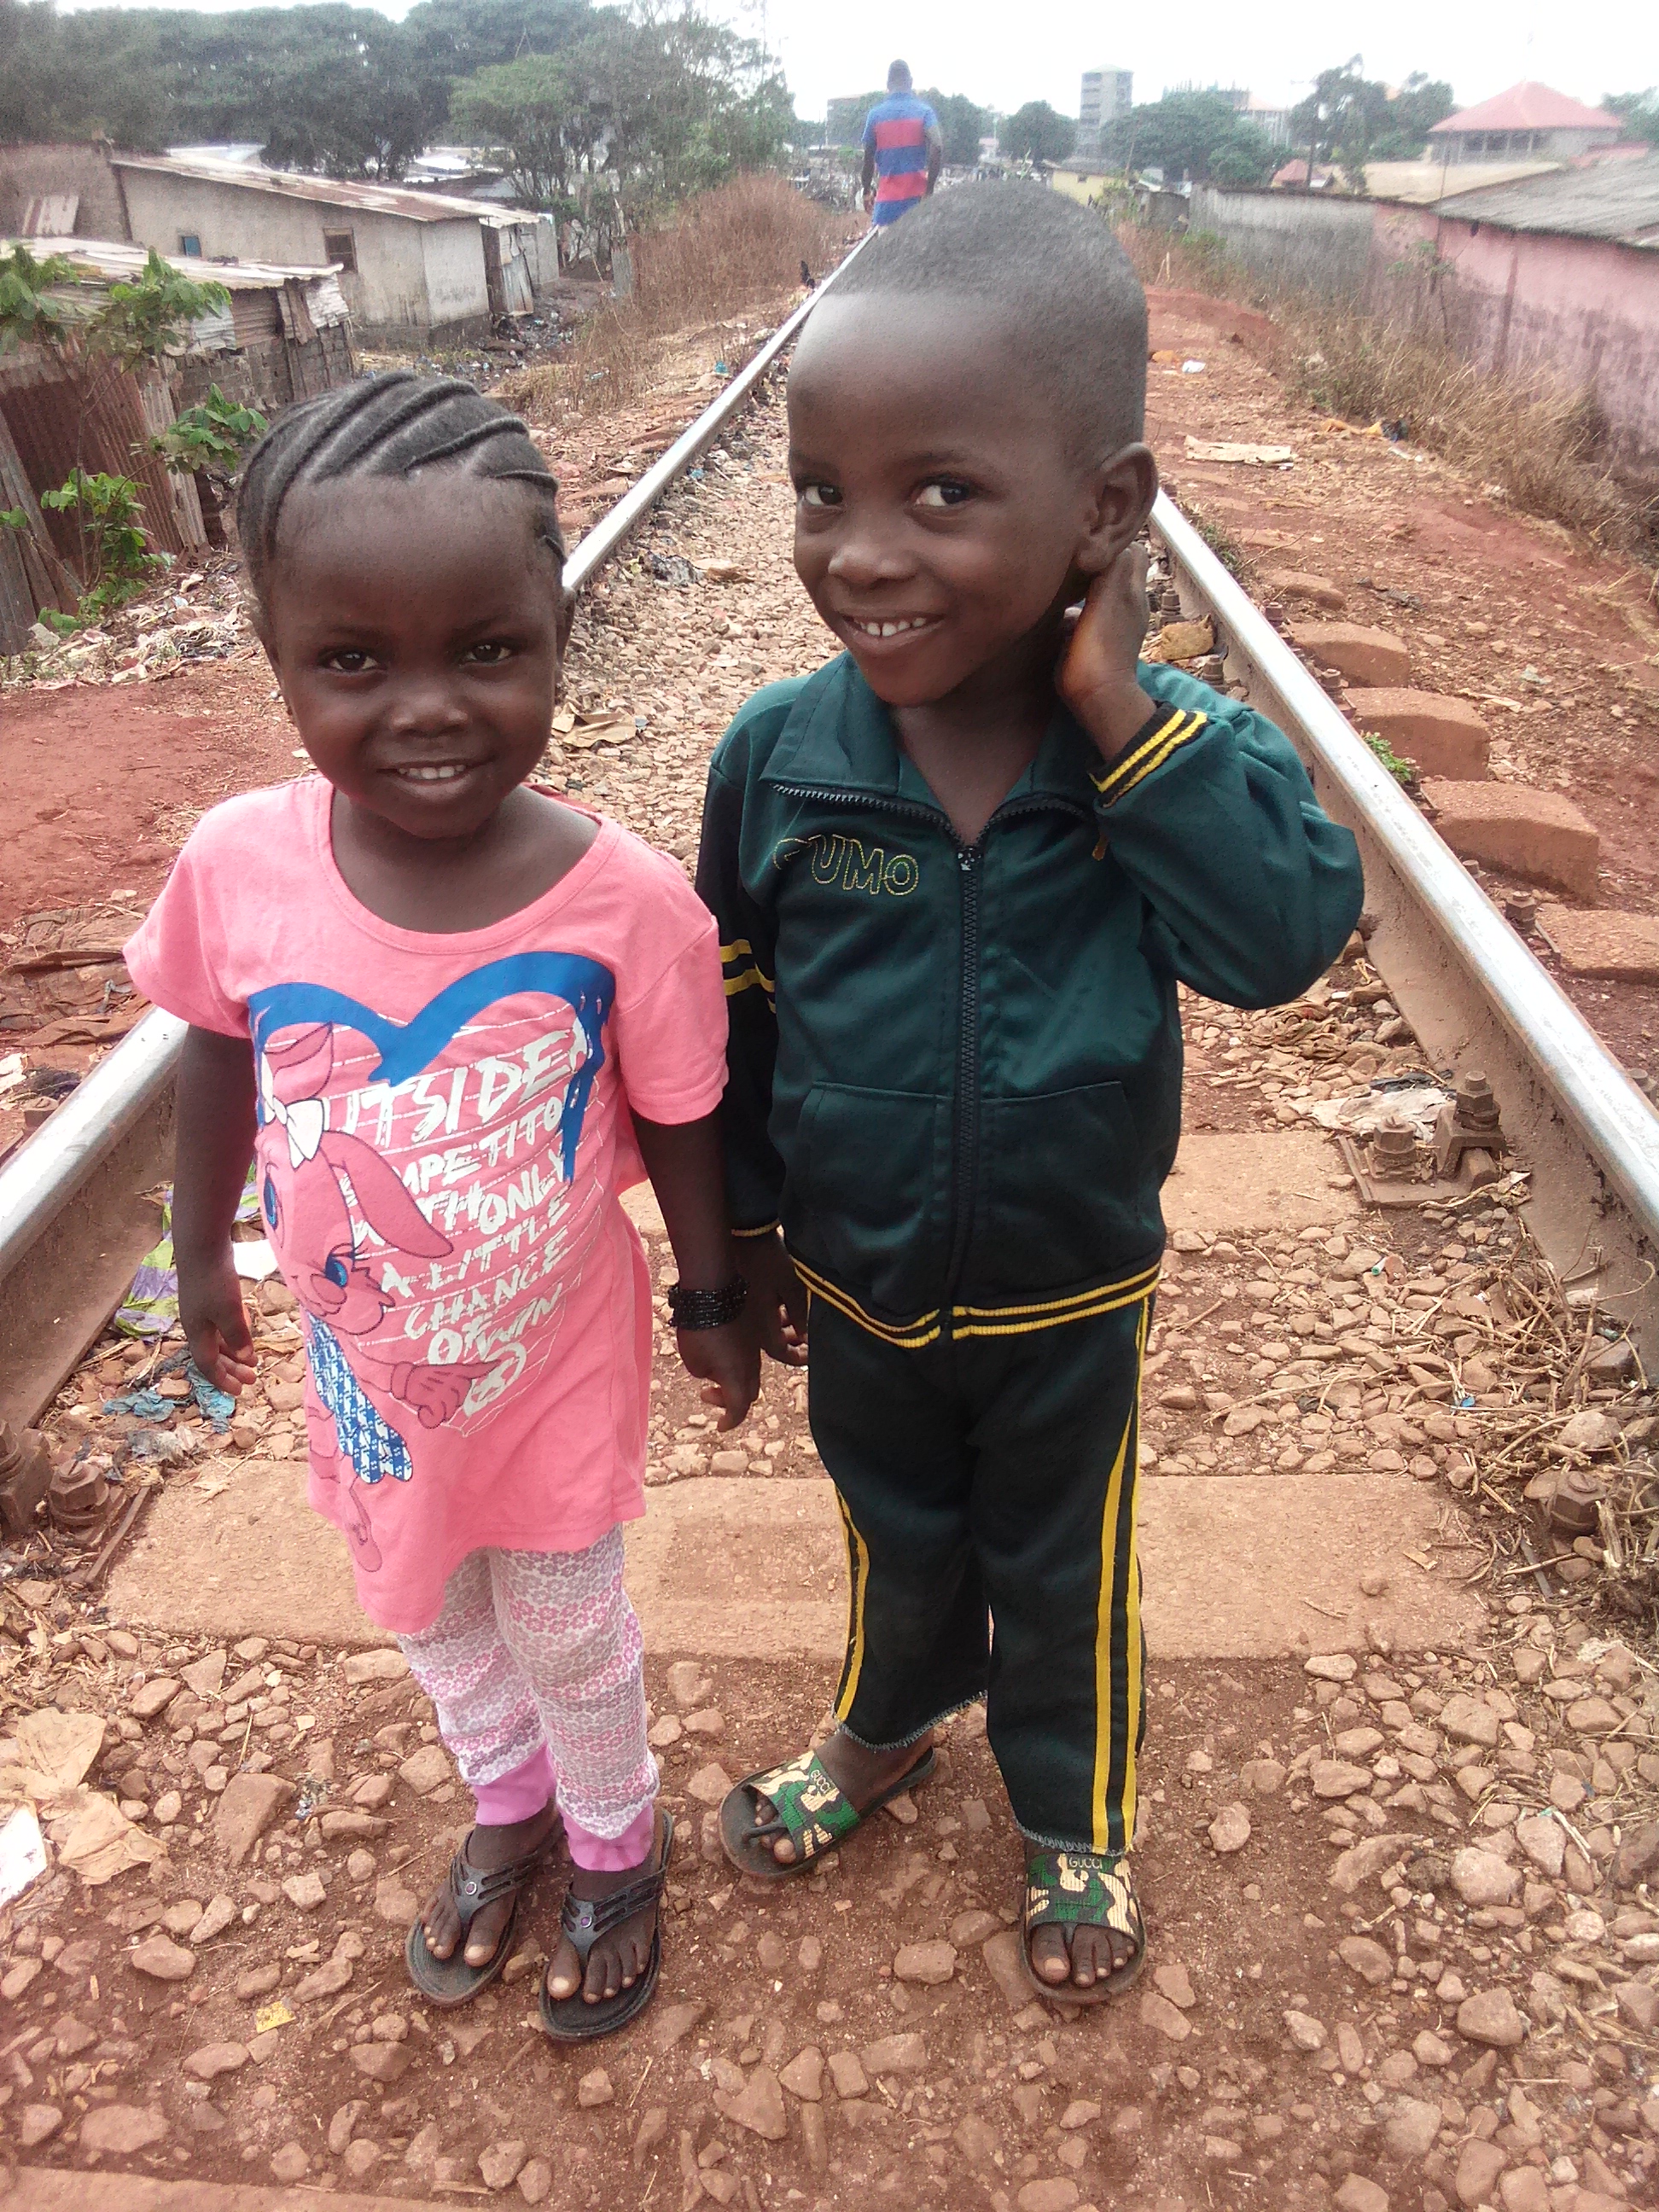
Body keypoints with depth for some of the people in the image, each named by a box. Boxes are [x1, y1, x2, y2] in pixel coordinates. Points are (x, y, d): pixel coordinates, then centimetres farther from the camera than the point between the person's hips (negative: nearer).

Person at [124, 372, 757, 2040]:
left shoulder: (626, 901, -29)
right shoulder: (236, 865, -23)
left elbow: (679, 1125, -14)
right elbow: (220, 1065, -4)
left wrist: (714, 1304, -1)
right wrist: (200, 1262, 9)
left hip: (554, 1350, -3)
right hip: (365, 1358, 3)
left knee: (564, 1623, 20)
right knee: (427, 1611, 26)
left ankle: (614, 1842, 53)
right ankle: (507, 1802, 58)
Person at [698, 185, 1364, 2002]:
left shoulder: (1169, 746, -20)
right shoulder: (781, 753, -17)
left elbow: (1285, 934, -34)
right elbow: (734, 1015, -5)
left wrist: (1123, 711, -36)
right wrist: (750, 1228, 3)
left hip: (1070, 1305, -1)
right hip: (857, 1295, 2)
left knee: (1065, 1576, 23)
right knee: (898, 1542, 28)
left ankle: (1074, 1818, 51)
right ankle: (885, 1732, 59)